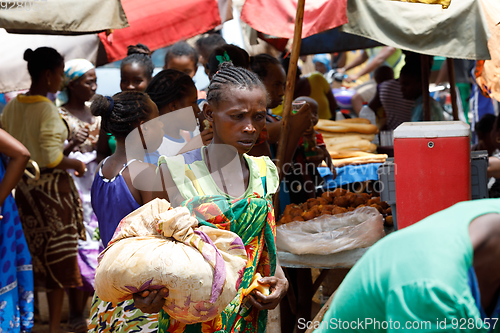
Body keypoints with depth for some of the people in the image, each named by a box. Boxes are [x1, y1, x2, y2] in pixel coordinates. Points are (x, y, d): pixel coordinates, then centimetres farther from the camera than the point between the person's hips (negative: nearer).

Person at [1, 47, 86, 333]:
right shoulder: (48, 110, -18)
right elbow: (51, 158, -22)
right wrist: (76, 163, -7)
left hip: (23, 186, 7)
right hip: (52, 186, -7)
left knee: (30, 254, 19)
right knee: (58, 257, 4)